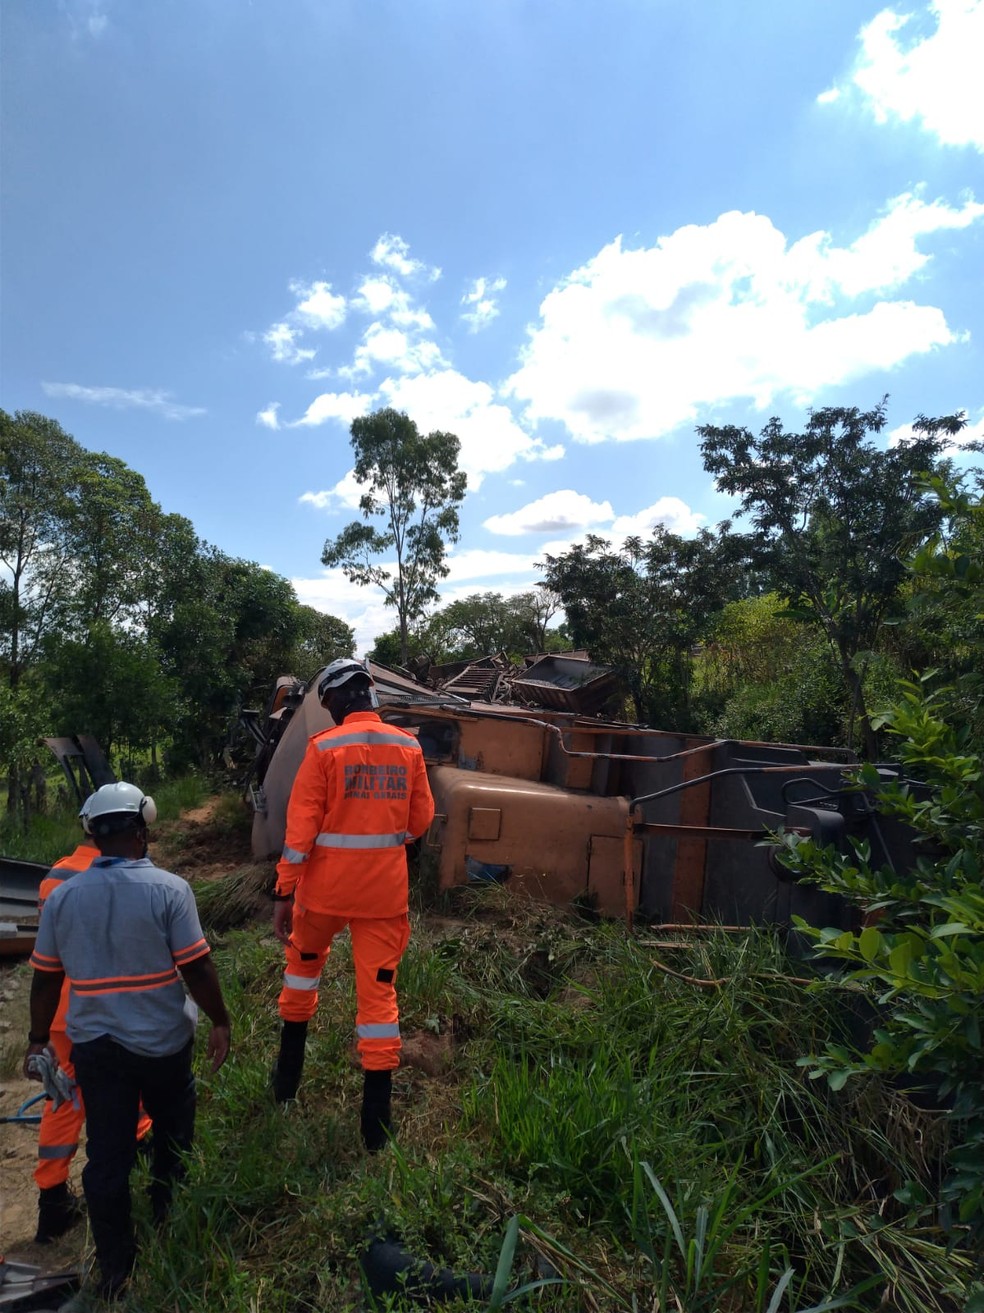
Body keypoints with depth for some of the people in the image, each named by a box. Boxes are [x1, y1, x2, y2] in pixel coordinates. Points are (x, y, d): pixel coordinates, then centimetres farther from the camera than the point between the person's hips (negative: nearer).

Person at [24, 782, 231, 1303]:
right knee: (173, 1132, 23)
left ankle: (114, 1267, 28)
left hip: (94, 1045, 3)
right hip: (163, 1043, -2)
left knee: (106, 1156, 15)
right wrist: (220, 1021, -2)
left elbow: (44, 978, 3)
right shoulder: (168, 889, -17)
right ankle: (167, 1220, 42)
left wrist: (38, 1038, 17)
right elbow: (197, 968, -16)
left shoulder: (62, 896, -5)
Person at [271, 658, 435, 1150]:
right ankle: (376, 1120, 16)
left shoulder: (324, 748, -11)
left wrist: (284, 893, -6)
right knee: (379, 991, 10)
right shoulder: (408, 747, -2)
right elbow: (420, 820, 4)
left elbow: (300, 826, -12)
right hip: (385, 891, 1)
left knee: (304, 962, 26)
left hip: (326, 887, -1)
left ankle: (287, 1077, 40)